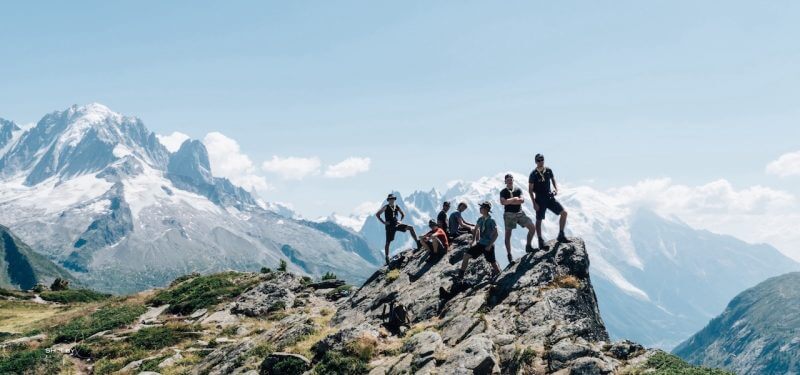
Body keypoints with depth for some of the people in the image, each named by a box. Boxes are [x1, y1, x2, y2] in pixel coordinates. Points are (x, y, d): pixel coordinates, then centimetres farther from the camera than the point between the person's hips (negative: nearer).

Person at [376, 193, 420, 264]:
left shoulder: (397, 207, 4)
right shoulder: (386, 207, -6)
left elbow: (403, 214, 22)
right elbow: (377, 214, -5)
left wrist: (400, 220, 5)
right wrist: (383, 222, -9)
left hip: (397, 224, 3)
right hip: (390, 226, -3)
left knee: (411, 228, -15)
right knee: (388, 242, 1)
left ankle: (418, 242, -13)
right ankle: (387, 257, 12)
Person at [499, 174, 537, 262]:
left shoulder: (518, 190, 10)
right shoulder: (503, 192, 2)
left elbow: (522, 200, -7)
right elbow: (502, 202, -17)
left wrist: (509, 201, -10)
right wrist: (514, 199, -10)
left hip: (520, 213, 3)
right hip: (509, 214, -3)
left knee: (532, 228, -5)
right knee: (508, 235, -2)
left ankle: (528, 246, 11)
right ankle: (509, 255, 6)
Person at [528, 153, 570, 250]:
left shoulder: (549, 171, 2)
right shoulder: (533, 174, -10)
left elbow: (553, 180, 18)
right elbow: (530, 190, -7)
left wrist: (556, 189, -4)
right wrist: (534, 203, -13)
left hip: (550, 197, 4)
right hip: (540, 200, -4)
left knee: (564, 213, -6)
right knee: (539, 220, 3)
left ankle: (561, 236, 4)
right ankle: (541, 242, 15)